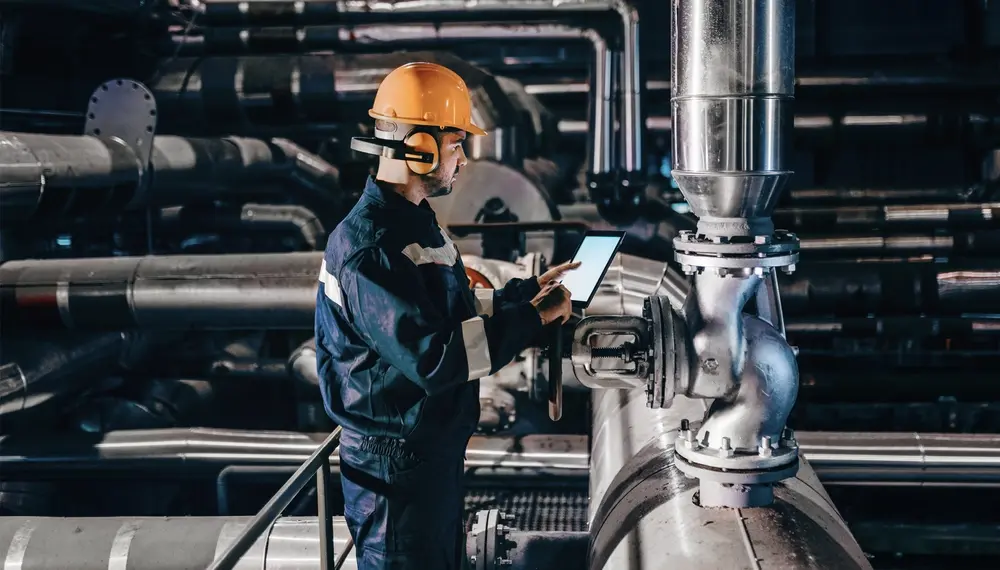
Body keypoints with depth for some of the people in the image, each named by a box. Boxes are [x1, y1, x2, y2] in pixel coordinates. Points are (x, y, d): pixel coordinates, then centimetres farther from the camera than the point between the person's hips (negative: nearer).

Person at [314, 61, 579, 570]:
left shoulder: (415, 222, 10)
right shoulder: (369, 245, -24)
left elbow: (456, 313, 17)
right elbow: (431, 357, -30)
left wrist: (528, 290, 10)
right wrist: (530, 320, -24)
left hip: (438, 447, 10)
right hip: (395, 464, -10)